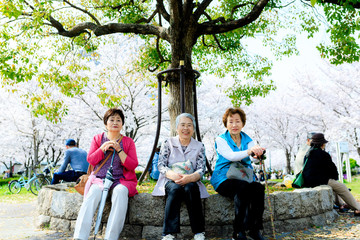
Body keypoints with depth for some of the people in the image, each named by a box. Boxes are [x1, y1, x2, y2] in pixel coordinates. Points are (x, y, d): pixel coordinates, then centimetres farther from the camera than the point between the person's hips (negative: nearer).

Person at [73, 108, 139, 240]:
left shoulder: (128, 141, 9)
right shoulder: (98, 139, 14)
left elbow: (132, 166, -1)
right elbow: (91, 160, 5)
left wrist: (119, 150, -11)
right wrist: (103, 148, -8)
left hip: (121, 180, -1)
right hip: (100, 179, 1)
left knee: (120, 192, -34)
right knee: (93, 192, -31)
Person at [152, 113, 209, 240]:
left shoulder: (199, 146, 11)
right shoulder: (168, 143, 9)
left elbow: (201, 170, 0)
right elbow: (161, 165, -1)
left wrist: (190, 177, -23)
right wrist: (172, 175, -23)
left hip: (190, 181, 1)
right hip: (170, 181, 0)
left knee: (190, 188, -34)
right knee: (175, 188, -34)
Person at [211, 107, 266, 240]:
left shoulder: (248, 140, 11)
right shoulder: (221, 140, 0)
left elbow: (254, 158, -10)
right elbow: (231, 156, -20)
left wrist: (258, 154, -36)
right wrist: (249, 151, -39)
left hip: (245, 178, 4)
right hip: (224, 179, -3)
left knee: (259, 188, -27)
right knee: (243, 187, -33)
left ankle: (255, 229, -15)